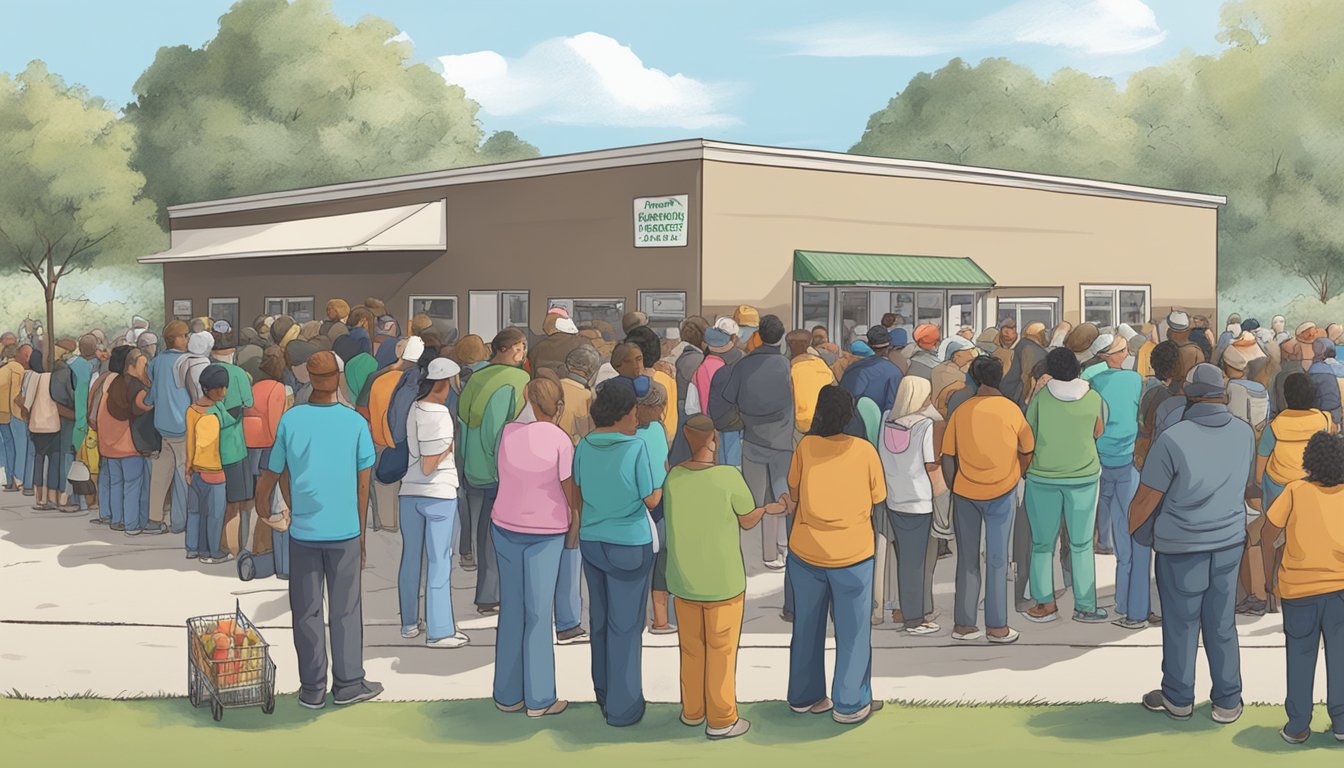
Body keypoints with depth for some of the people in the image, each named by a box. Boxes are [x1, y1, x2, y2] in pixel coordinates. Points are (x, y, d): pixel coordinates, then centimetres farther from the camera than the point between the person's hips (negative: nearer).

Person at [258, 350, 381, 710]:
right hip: (344, 530, 0)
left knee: (307, 612, 9)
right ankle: (348, 683, 14)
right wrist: (360, 532, 10)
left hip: (303, 531, 1)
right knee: (345, 610, 10)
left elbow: (271, 476, 2)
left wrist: (265, 512, 21)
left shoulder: (290, 420, -4)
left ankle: (312, 689, 14)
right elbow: (363, 484, 0)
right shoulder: (355, 422, -5)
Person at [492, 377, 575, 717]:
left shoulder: (508, 432, -4)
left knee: (511, 611, 12)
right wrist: (575, 529, 6)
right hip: (546, 533, -4)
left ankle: (507, 694, 18)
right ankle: (538, 699, 10)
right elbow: (570, 492, -9)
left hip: (506, 527, 4)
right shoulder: (560, 440, -14)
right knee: (539, 615, 4)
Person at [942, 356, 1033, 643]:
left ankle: (963, 624, 13)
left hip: (965, 492, 2)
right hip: (1002, 491, -1)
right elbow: (1028, 451, 6)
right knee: (997, 560, 5)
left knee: (967, 559, 10)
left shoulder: (961, 412, -4)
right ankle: (997, 627, 8)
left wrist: (954, 490, 10)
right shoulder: (1011, 410, -6)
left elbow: (948, 458, -2)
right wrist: (1018, 476, 22)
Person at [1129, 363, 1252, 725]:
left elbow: (1146, 498, -13)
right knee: (1222, 625, 14)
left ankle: (1178, 698, 26)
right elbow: (1248, 488, 11)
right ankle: (1228, 702, 22)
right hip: (1229, 543, 4)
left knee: (1181, 625, 11)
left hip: (1181, 546, -4)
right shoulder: (1244, 433, -4)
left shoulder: (1173, 439, -20)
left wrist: (1130, 530, 5)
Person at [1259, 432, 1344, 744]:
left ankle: (1298, 725, 15)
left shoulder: (1296, 491, -8)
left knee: (1300, 656, 11)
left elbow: (1268, 534, -4)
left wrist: (1269, 574, 10)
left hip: (1298, 589, -1)